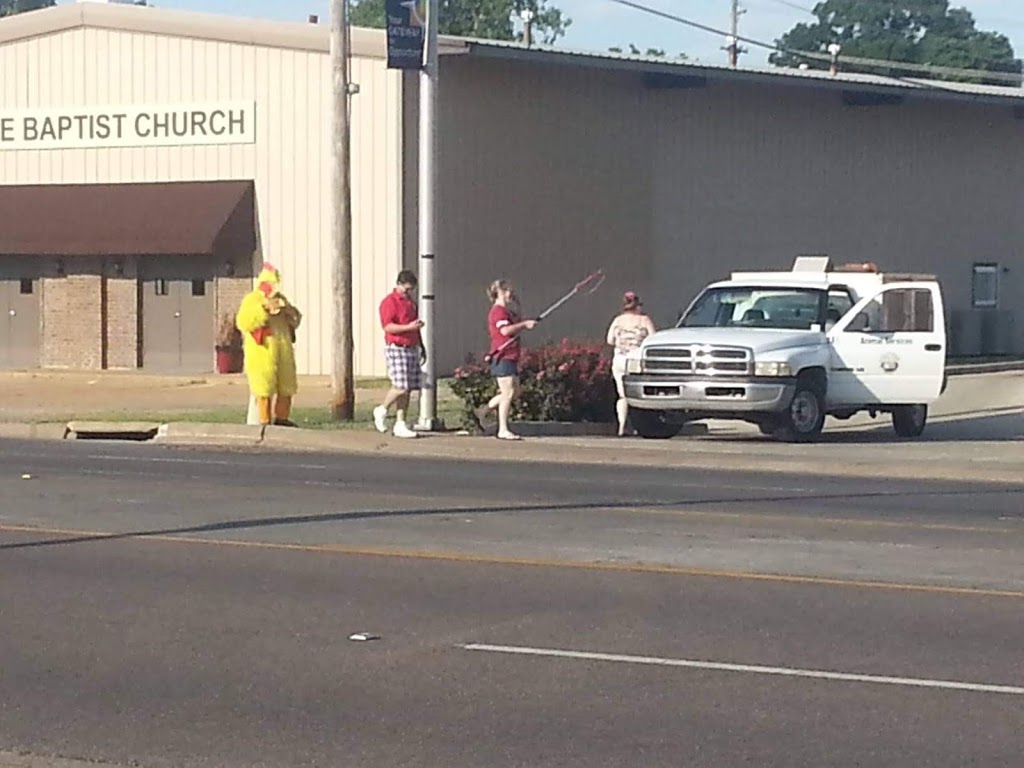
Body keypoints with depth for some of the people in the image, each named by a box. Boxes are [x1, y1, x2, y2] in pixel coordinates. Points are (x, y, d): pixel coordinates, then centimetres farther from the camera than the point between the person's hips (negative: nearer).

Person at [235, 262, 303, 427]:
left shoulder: (280, 299, 18)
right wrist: (264, 308, -24)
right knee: (264, 390, -9)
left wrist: (290, 312, -3)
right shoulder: (251, 300, -3)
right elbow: (243, 323, -18)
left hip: (282, 351, 7)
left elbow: (294, 322, 21)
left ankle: (282, 419, 22)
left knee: (287, 387, 10)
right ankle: (264, 423, -6)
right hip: (262, 352, -7)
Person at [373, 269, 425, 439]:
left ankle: (400, 425, 7)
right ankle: (382, 410, 9)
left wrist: (422, 348, 26)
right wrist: (408, 327, -24)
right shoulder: (389, 302, -7)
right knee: (400, 387, -15)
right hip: (396, 349, -8)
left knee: (408, 389, 4)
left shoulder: (411, 303, 20)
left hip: (412, 349, 8)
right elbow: (387, 326, -17)